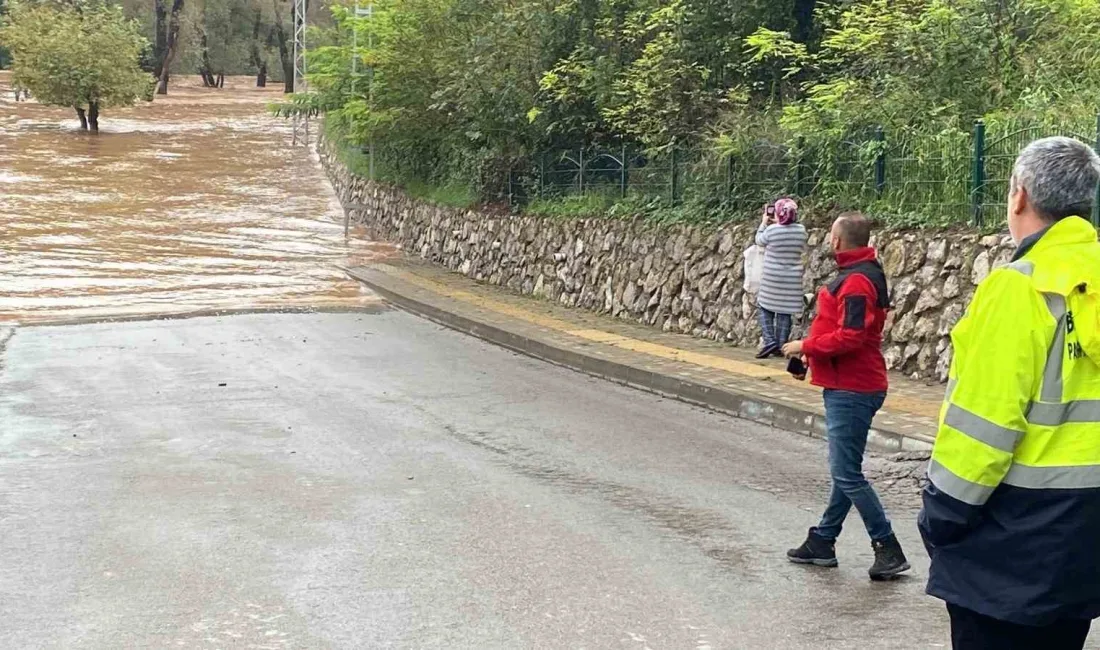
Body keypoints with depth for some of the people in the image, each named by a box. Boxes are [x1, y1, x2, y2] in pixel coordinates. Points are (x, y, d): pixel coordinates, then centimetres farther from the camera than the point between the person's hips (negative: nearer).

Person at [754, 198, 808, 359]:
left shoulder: (771, 230, -13)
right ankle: (780, 346, 8)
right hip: (792, 279, 3)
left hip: (772, 278, -3)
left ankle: (770, 341, -4)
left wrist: (764, 222, 18)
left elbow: (759, 241, 7)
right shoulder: (801, 230, -4)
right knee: (785, 312, 8)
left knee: (765, 308, 11)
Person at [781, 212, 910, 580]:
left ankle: (888, 550, -2)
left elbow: (850, 337, -25)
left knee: (847, 474, -7)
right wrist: (813, 351, 12)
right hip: (849, 387, 11)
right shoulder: (861, 274, 15)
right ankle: (822, 542, 26)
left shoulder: (856, 281, -18)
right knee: (845, 471, 16)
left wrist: (806, 346, -14)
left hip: (851, 391, -11)